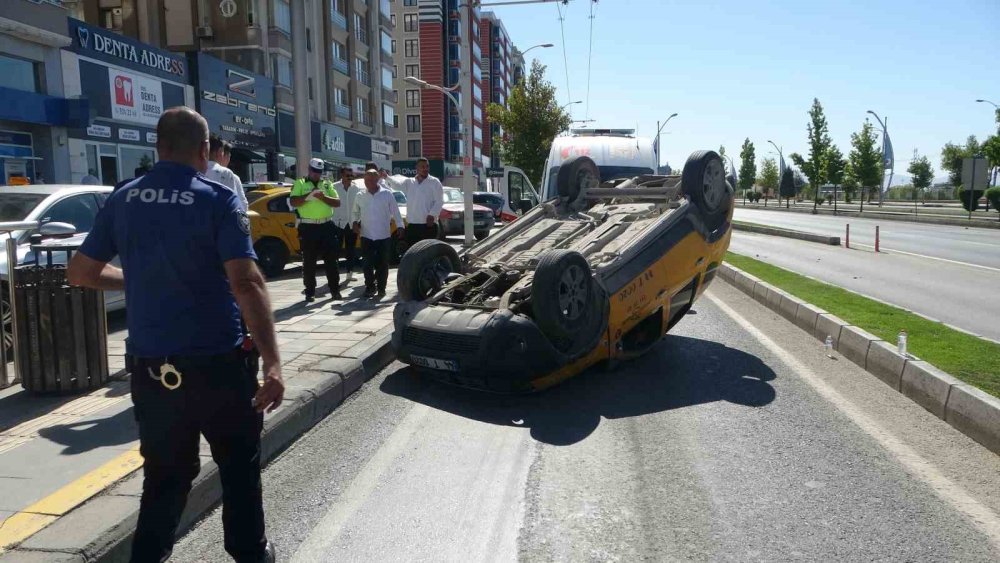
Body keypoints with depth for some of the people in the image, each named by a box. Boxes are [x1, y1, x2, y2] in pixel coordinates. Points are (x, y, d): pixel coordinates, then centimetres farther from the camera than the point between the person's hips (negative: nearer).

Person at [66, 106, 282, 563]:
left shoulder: (122, 201, 3)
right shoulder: (217, 199, -12)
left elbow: (80, 272, 12)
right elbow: (246, 284, -24)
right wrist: (273, 364, -25)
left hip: (150, 366, 4)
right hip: (216, 363, -4)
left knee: (164, 476, 18)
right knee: (239, 467, 16)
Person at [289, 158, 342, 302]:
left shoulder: (327, 184, 15)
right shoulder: (300, 183, 7)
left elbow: (338, 202, 5)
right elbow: (293, 202, -6)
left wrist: (324, 197, -11)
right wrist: (309, 196, -18)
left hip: (327, 226, 2)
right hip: (308, 227, -2)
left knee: (331, 259, 3)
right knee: (309, 261, 2)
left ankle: (335, 289, 10)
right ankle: (310, 292, 9)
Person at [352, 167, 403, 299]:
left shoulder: (387, 194, -3)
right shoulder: (360, 196, 5)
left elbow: (395, 211, -2)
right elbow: (354, 212, 17)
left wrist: (399, 226, -11)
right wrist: (355, 222, 0)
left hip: (384, 236, -2)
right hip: (366, 236, 2)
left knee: (382, 264, 5)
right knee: (368, 264, 1)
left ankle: (381, 289, 15)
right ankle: (370, 287, 13)